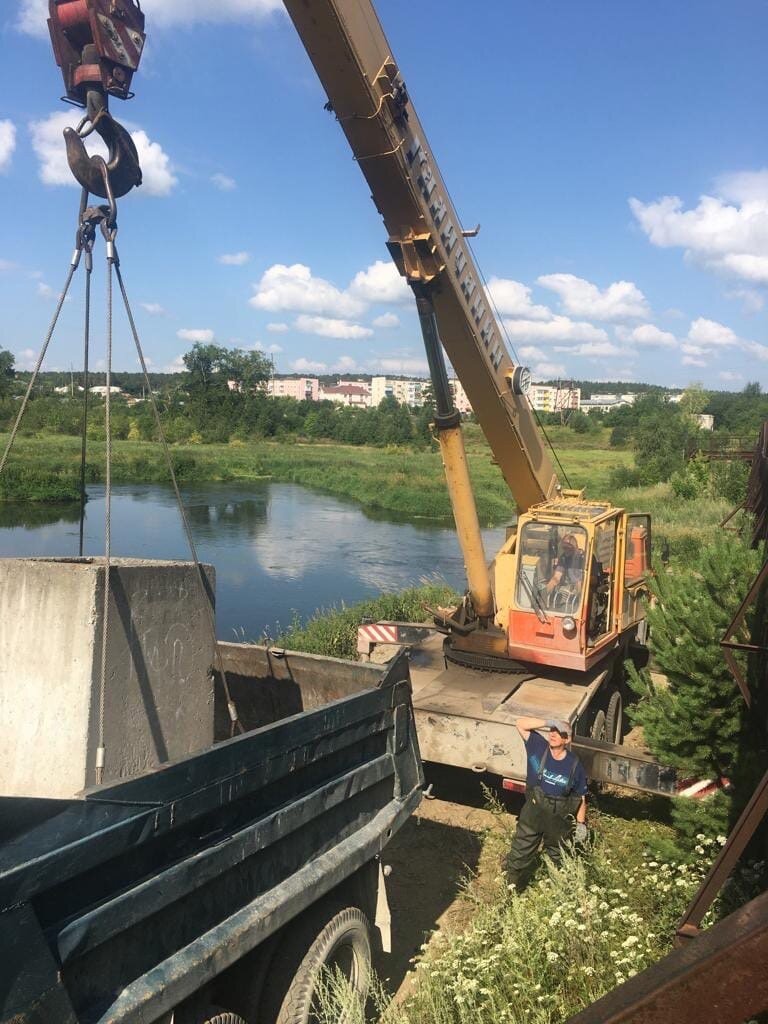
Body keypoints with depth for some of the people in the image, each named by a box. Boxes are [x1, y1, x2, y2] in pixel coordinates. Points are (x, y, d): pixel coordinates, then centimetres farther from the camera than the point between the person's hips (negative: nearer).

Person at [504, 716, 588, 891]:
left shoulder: (575, 765, -14)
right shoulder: (538, 747, -13)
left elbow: (581, 797, -4)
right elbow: (521, 724, -21)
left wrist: (581, 824, -3)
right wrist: (549, 723, -28)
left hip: (559, 819, -1)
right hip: (533, 812, 1)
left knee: (556, 859, 21)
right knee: (520, 854, 10)